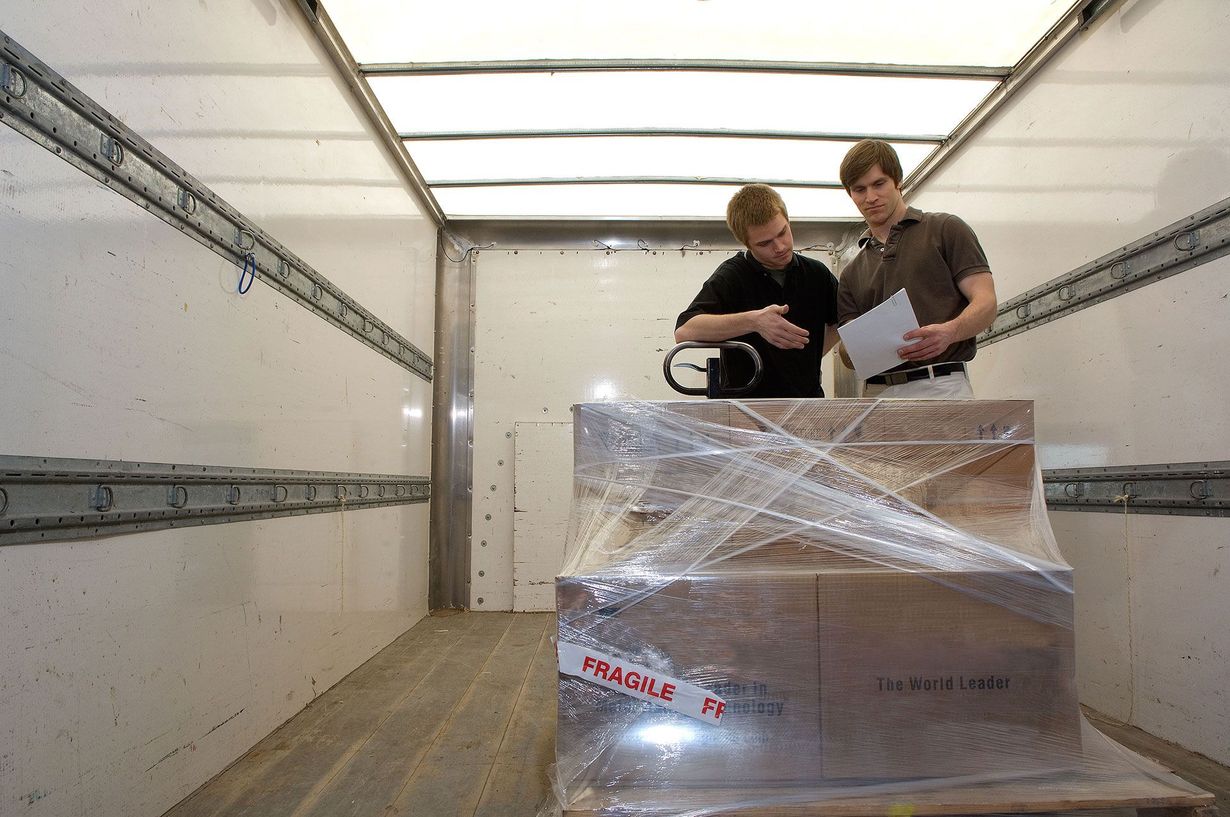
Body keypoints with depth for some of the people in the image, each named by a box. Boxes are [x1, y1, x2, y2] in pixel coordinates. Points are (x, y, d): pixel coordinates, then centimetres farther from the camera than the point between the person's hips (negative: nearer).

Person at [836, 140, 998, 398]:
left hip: (940, 386, -3)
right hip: (877, 391, 4)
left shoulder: (945, 229, 10)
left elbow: (986, 302, 0)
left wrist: (949, 332, -21)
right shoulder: (851, 273, 21)